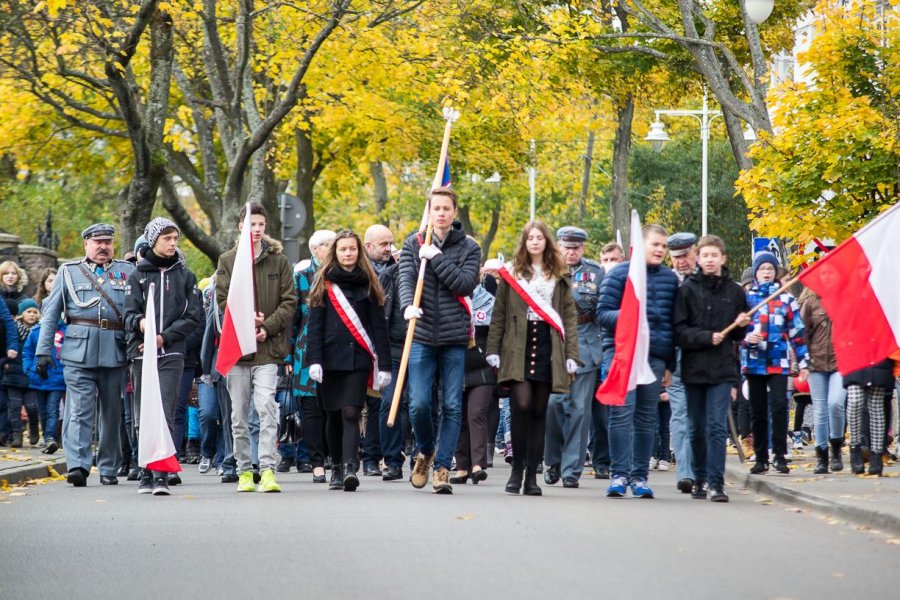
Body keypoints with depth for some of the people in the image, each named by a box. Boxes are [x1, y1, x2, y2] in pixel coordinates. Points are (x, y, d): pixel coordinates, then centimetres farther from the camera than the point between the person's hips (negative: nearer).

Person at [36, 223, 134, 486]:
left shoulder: (126, 272, 14)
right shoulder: (69, 272, 13)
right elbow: (50, 314, 11)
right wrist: (43, 351, 3)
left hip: (115, 353, 2)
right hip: (79, 351, -1)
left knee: (112, 412, 7)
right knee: (79, 410, -11)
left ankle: (108, 469, 16)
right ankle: (78, 466, -18)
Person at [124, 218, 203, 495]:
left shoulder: (185, 275, 11)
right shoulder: (138, 275, 10)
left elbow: (194, 317, 5)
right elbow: (130, 313, 3)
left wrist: (164, 337, -7)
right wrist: (139, 323, -21)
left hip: (171, 354, -1)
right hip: (141, 354, 1)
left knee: (165, 412, -12)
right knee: (143, 415, 3)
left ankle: (162, 475, -17)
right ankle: (147, 472, 11)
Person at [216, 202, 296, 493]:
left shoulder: (279, 260, 7)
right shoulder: (227, 261, 8)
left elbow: (289, 301, 4)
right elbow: (222, 299, 2)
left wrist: (268, 326, -10)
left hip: (268, 348, -2)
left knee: (266, 407, -16)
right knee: (239, 415, 6)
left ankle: (268, 469, -18)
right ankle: (244, 471, 15)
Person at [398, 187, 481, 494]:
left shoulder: (469, 248, 5)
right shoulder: (413, 244, 7)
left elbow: (466, 284, -9)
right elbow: (406, 279, -6)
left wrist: (436, 259, -13)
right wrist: (408, 305, -26)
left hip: (455, 340, 0)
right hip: (422, 337, 0)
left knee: (452, 407, -2)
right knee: (419, 404, -5)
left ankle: (442, 467, 5)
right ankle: (425, 451, 22)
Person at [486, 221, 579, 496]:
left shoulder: (559, 277, 12)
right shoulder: (511, 274, 10)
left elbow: (570, 316, 9)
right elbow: (499, 315, 8)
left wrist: (571, 354, 1)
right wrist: (493, 349, 0)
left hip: (547, 348, 1)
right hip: (518, 348, -1)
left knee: (539, 411, 3)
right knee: (521, 404, -17)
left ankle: (532, 475, 7)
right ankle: (517, 467, -3)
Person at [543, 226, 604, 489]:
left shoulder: (596, 272, 10)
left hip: (585, 346, 0)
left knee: (580, 407, -2)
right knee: (553, 403, -7)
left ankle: (572, 468, 2)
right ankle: (553, 462, 11)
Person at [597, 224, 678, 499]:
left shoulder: (671, 279, 13)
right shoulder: (619, 274, 2)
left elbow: (673, 323, 17)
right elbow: (603, 313, -1)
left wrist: (670, 364, 16)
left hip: (655, 357, 4)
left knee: (647, 417, 5)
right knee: (621, 412, -9)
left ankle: (639, 476, 11)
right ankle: (619, 475, -5)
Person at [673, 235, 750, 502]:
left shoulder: (734, 291, 7)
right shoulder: (687, 289, 2)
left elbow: (740, 335, 17)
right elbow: (679, 332, -4)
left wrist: (741, 326, -4)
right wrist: (707, 337, -15)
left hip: (723, 370, 0)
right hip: (694, 367, 0)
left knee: (717, 427, -8)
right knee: (697, 428, 9)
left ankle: (716, 483, -9)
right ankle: (699, 479, 21)